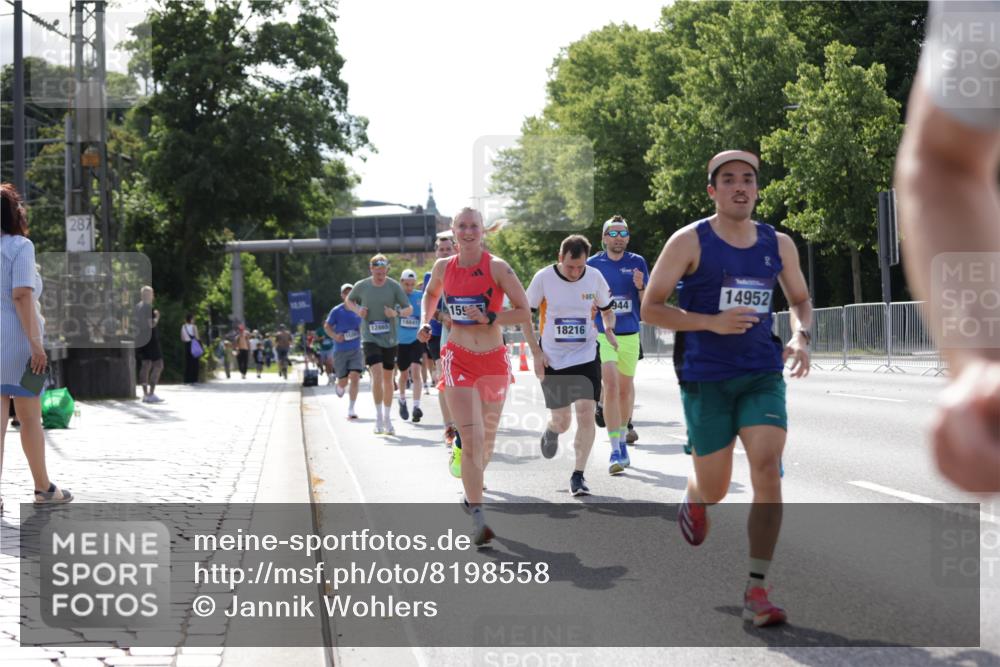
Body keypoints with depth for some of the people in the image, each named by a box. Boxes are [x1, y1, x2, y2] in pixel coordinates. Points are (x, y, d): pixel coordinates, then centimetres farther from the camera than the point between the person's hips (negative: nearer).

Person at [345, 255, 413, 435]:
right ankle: (378, 418, -8)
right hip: (370, 338, -1)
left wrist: (397, 313, -20)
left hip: (390, 339, 1)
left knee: (388, 379, 10)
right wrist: (357, 310, -4)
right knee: (377, 374, -18)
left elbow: (409, 309, 0)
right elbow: (348, 301, 16)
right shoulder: (361, 286, -2)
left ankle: (387, 419, 23)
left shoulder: (394, 286, -4)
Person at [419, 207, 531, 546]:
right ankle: (478, 518, -14)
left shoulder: (497, 267, -7)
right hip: (459, 359, 0)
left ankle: (472, 490, 41)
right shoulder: (443, 267, 2)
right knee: (472, 437, -15)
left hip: (493, 359, 0)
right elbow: (430, 294, 26)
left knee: (487, 440, 14)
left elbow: (525, 313, -8)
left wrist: (488, 318, -17)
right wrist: (425, 322, 10)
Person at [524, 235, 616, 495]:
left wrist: (609, 330, -10)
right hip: (552, 360, -1)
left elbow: (607, 310, 12)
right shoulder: (544, 278, -10)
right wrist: (536, 353, -8)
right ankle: (551, 432, 45)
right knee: (562, 420, 6)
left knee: (586, 414, -14)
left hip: (586, 357, 1)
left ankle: (578, 475, -2)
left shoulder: (595, 277, -4)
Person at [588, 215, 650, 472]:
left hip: (630, 334, 2)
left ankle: (623, 436, 35)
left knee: (626, 388, 13)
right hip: (602, 333, -2)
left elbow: (647, 304, 3)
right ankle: (616, 451, -20)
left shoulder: (637, 263, 4)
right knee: (610, 385, -17)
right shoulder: (593, 264, 1)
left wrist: (640, 287, -15)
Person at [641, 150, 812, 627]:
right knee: (714, 490, 4)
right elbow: (650, 309, -6)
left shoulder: (779, 244, 6)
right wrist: (712, 322, -19)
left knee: (768, 471, -17)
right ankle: (692, 499, 45)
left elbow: (800, 300, 22)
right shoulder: (689, 242, -5)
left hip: (762, 374, 2)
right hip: (705, 377, -2)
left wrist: (800, 337, -1)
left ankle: (756, 592, -12)